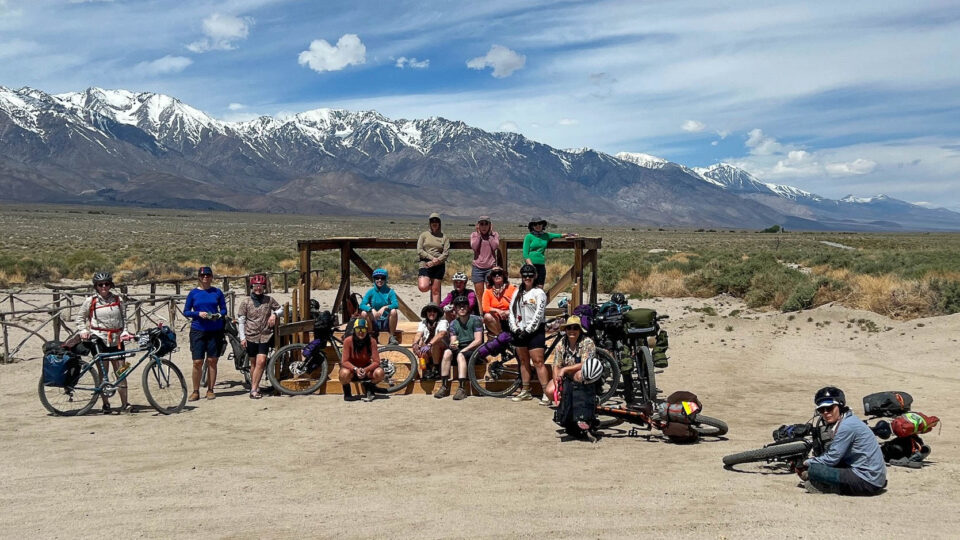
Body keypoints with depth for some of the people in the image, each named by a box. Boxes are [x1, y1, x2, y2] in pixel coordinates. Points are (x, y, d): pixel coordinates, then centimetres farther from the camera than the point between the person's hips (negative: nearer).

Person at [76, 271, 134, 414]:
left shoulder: (118, 300, 9)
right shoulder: (90, 301, 2)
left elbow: (123, 318, 15)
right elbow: (80, 318, 11)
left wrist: (124, 332, 1)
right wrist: (83, 331, -3)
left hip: (116, 340, 2)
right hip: (99, 340, -2)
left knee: (121, 372, -1)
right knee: (103, 374, 1)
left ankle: (124, 404, 4)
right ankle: (105, 404, 9)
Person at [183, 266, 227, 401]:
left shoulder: (217, 292, 6)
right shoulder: (193, 293, 4)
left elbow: (224, 309, 9)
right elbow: (186, 312, 4)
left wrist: (219, 315, -12)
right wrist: (198, 313, -13)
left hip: (215, 330, 1)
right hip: (198, 330, -1)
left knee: (212, 361, 3)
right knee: (197, 362, -3)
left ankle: (210, 390, 13)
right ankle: (196, 391, 8)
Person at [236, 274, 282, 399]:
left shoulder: (269, 300, 4)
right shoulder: (246, 302, 1)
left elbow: (280, 309, 16)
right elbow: (241, 320, 1)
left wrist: (274, 314, -6)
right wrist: (242, 337, -5)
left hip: (265, 336, 0)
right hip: (251, 336, 0)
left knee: (261, 361, -13)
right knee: (254, 363, 9)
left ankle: (254, 389, -10)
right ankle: (254, 387, 23)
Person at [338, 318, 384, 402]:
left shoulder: (371, 341, -16)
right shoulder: (348, 341, -20)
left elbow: (376, 361, -17)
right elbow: (345, 361, -19)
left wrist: (365, 370, -35)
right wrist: (355, 369, -36)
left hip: (366, 369, 2)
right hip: (352, 368, -1)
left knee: (379, 373, -29)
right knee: (344, 373, -37)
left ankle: (368, 389, 5)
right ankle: (347, 392, -1)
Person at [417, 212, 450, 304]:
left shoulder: (444, 237, 8)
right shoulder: (424, 235, 8)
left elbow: (446, 253, 0)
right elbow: (419, 250, -1)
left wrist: (435, 261, -13)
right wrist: (432, 258, -12)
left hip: (439, 266, 0)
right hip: (425, 265, 0)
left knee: (436, 290, 2)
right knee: (423, 287, -17)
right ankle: (430, 284, 18)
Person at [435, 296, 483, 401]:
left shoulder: (475, 320, -4)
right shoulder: (453, 323, 10)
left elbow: (478, 340, -11)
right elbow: (452, 342, 3)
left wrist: (464, 350, -18)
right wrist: (452, 345, -22)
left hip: (473, 350, -4)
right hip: (460, 349, 4)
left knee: (460, 355, -35)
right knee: (447, 352, -27)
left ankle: (462, 388, -41)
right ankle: (444, 386, -29)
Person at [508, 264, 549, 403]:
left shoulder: (539, 293, -4)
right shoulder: (517, 293, 14)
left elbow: (538, 314, -11)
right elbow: (512, 311, 10)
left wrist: (528, 330, -14)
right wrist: (515, 328, -3)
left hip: (535, 332, -6)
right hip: (520, 332, 6)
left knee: (538, 362, -11)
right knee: (523, 362, 11)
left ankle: (547, 393, -11)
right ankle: (525, 391, 19)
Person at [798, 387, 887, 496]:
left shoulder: (847, 426, -19)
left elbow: (831, 459, -14)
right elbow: (833, 455, 16)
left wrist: (806, 463, 0)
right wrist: (811, 461, 7)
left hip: (868, 482, -10)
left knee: (813, 470, -18)